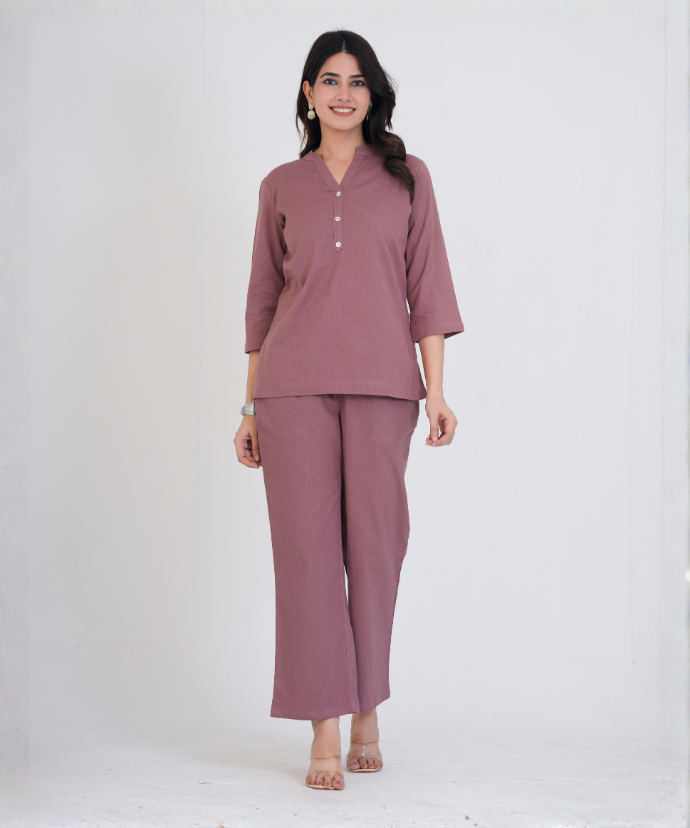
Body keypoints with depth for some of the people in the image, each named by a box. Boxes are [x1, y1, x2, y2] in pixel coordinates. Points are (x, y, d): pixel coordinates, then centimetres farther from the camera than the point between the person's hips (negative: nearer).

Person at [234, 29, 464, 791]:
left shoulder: (407, 178, 10)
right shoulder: (282, 186, 12)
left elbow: (427, 286, 6)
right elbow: (262, 298, 13)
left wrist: (437, 391, -3)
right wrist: (250, 407, 9)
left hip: (381, 384, 0)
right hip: (295, 384, 0)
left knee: (375, 543, 0)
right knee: (307, 545, -4)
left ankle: (367, 714, 16)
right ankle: (325, 732, 1)